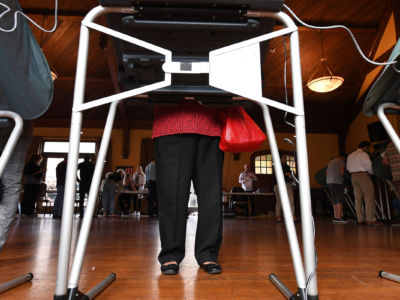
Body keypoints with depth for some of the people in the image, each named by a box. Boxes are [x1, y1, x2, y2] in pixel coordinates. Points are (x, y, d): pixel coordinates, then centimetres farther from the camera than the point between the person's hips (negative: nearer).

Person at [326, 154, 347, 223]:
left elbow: (327, 173, 20)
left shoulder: (330, 162, 22)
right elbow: (342, 172, -12)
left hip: (329, 182, 7)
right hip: (337, 182, -7)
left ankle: (335, 217, 8)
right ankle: (339, 217, -10)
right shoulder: (342, 161, 0)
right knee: (340, 201, -6)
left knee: (335, 201, 10)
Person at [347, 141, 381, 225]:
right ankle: (370, 219, -12)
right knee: (369, 197, -7)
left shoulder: (350, 156, 17)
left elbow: (348, 168, 17)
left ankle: (360, 219, 6)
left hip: (353, 176, 8)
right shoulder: (364, 154, -6)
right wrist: (371, 173, 8)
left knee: (358, 198, 7)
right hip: (363, 175, -8)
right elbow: (368, 166, -10)